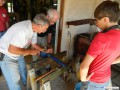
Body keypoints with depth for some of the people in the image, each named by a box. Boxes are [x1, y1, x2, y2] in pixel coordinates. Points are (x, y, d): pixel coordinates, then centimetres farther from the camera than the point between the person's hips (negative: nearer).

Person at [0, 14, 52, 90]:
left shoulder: (34, 29, -7)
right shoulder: (22, 29, -36)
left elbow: (33, 44, 10)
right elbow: (12, 49, -37)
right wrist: (30, 51, -27)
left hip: (18, 55, 9)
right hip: (6, 55, -8)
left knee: (24, 72, 23)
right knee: (14, 80, -1)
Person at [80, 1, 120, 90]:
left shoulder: (102, 37, -32)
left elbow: (84, 66, -30)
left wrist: (83, 78, -13)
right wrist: (107, 62, 7)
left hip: (94, 81, -7)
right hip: (106, 79, 7)